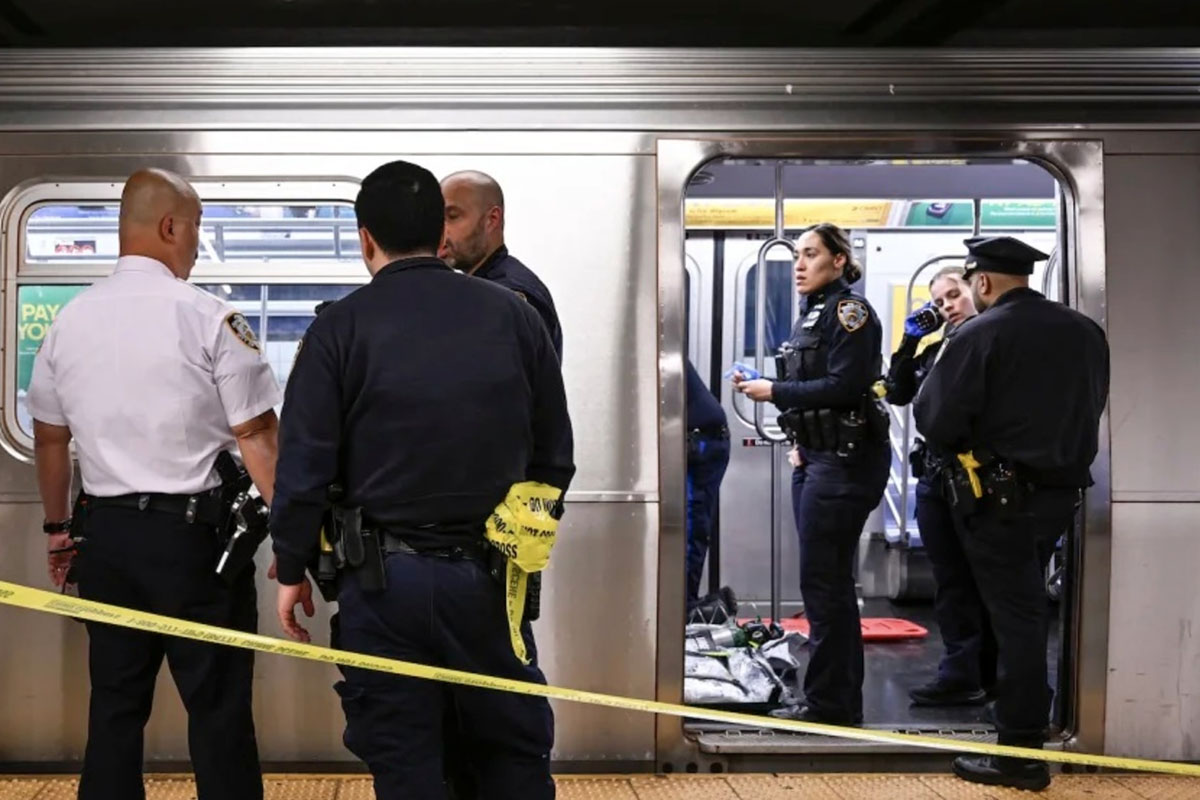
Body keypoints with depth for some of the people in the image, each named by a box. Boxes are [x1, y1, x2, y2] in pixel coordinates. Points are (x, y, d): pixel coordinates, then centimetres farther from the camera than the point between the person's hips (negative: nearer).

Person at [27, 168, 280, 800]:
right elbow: (256, 436, -11)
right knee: (218, 709, 2)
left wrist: (58, 529, 25)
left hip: (103, 531, 6)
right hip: (192, 532, -5)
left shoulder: (68, 321, 7)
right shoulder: (209, 319, -11)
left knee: (115, 706, 14)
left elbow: (49, 438, 15)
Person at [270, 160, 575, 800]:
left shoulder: (341, 328, -5)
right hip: (490, 574, 2)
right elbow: (554, 455, 7)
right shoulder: (514, 316, 2)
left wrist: (292, 570, 5)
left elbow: (304, 465, -6)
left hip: (384, 578, -2)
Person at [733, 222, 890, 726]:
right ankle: (842, 698, 21)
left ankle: (829, 703, 0)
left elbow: (842, 386, -19)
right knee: (829, 583, 13)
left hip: (844, 459, -10)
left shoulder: (849, 311, -9)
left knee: (823, 583, -7)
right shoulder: (812, 314, 18)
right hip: (815, 457, 10)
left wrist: (774, 392, -14)